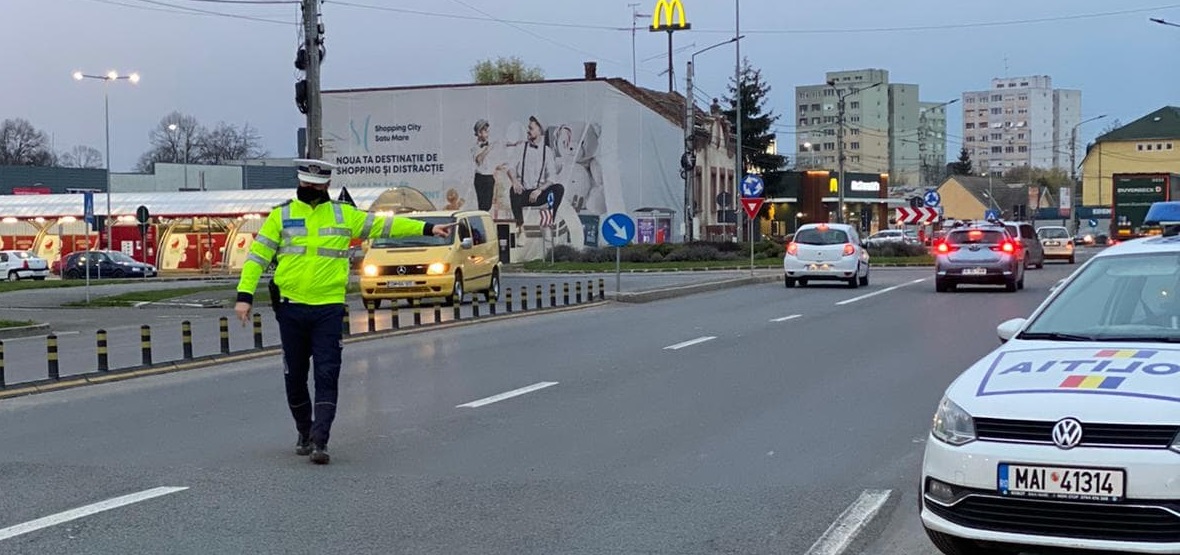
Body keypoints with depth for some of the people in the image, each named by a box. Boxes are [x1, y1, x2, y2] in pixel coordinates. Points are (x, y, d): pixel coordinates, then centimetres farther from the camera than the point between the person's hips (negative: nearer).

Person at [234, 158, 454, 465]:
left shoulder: (343, 215, 8)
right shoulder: (281, 215, 4)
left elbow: (384, 224, 10)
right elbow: (257, 255, 2)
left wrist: (428, 228, 4)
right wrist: (244, 295, -8)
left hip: (329, 308, 0)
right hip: (290, 307, 0)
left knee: (327, 376, -9)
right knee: (295, 376, 9)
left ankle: (319, 441, -10)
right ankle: (304, 433, 28)